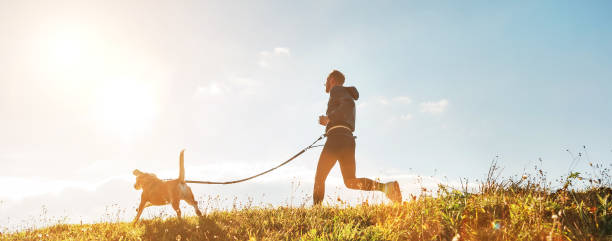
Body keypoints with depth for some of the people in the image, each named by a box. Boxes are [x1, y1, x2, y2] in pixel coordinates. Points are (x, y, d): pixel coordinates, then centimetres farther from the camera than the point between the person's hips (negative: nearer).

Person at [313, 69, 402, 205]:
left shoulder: (336, 89, 6)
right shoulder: (348, 96, 33)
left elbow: (349, 104, -16)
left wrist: (329, 117, -13)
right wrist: (328, 122, 29)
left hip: (337, 138, -8)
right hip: (349, 139, 8)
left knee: (319, 178, -2)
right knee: (350, 182, 3)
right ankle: (387, 186, -17)